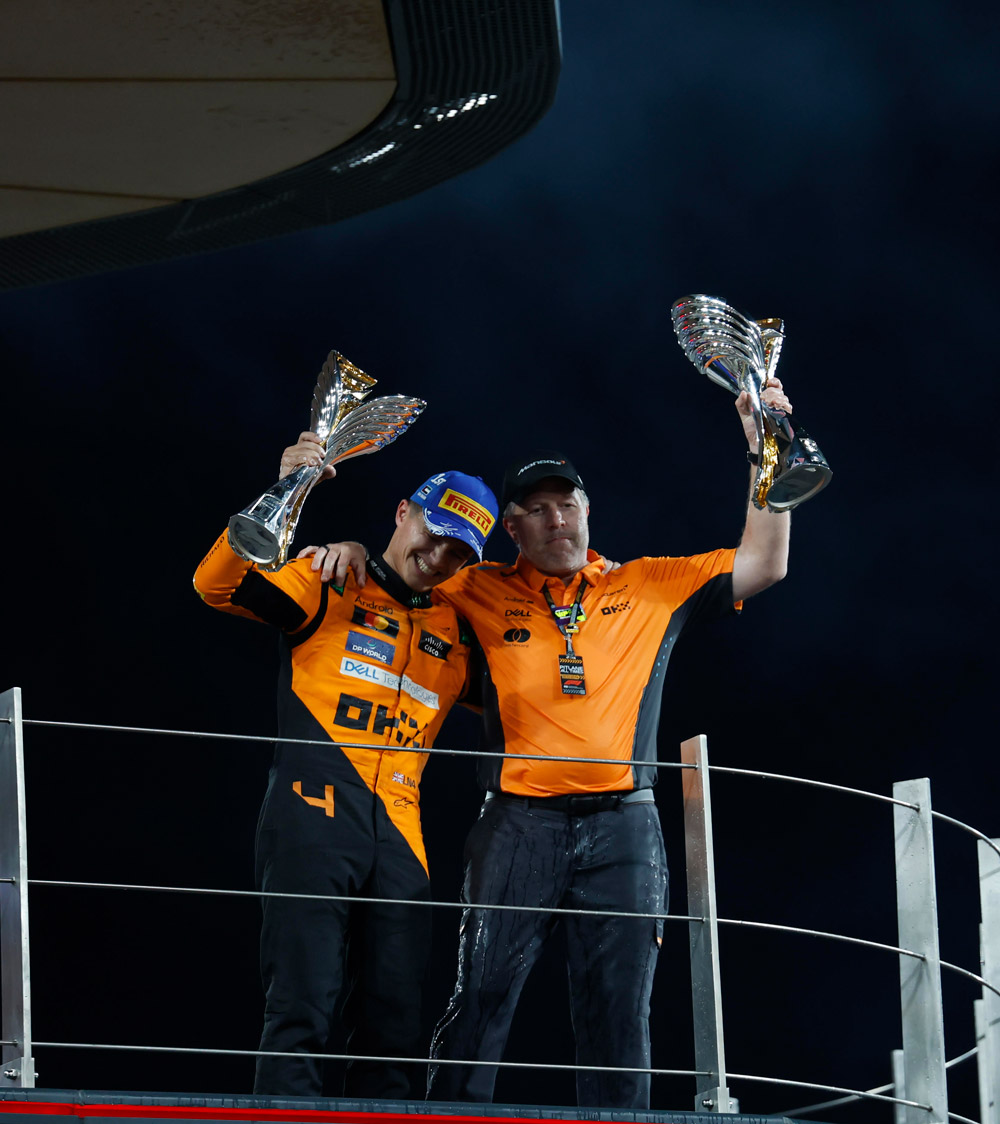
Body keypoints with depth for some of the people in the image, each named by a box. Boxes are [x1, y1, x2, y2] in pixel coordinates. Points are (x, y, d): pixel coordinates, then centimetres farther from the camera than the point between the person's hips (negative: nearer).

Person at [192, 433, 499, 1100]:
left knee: (395, 1019, 2)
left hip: (399, 839, 5)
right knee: (305, 1007, -13)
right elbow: (218, 584, -5)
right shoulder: (330, 588, 7)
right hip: (316, 815, -5)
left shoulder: (455, 633, 21)